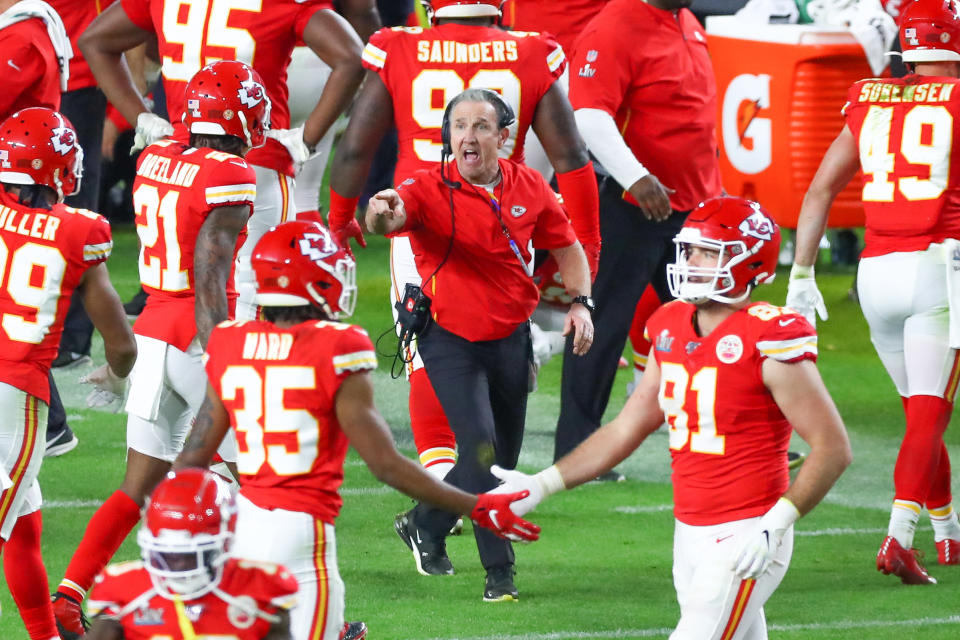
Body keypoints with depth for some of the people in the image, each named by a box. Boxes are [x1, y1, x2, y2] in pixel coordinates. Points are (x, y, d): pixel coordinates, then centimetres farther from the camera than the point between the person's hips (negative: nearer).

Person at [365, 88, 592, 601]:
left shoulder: (529, 188, -3)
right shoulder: (431, 190, -17)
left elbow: (566, 246, 11)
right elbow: (390, 217, -38)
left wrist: (580, 302, -3)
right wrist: (381, 214, -62)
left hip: (511, 338, 5)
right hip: (451, 341, -5)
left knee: (505, 457, 14)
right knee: (482, 450, -17)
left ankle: (425, 525, 37)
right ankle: (499, 571, -5)